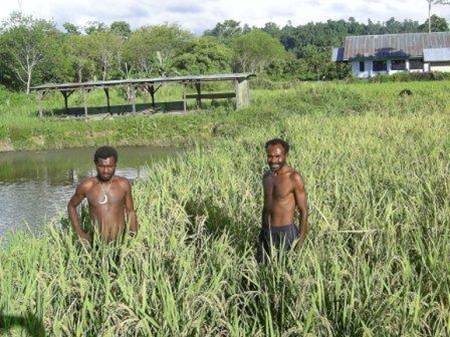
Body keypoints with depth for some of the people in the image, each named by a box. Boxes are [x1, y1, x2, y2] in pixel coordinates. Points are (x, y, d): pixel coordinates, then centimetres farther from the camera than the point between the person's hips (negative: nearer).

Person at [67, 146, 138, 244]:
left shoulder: (124, 184, -4)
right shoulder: (86, 186, -5)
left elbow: (131, 212, 6)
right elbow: (71, 206, 12)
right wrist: (80, 233, 5)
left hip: (121, 239, 0)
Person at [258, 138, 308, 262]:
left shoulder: (294, 178, -12)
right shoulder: (266, 176, 8)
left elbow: (303, 210, -10)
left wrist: (301, 239, -13)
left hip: (286, 232, -6)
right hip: (266, 232, 6)